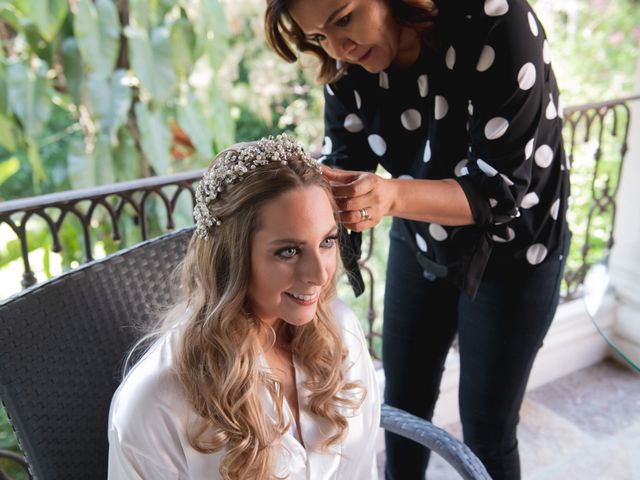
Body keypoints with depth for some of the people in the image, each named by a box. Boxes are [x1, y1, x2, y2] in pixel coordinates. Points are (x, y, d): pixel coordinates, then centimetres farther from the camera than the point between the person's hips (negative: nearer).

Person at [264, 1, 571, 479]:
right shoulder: (350, 64, -12)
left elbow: (502, 188, -29)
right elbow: (341, 168, -12)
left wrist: (393, 197, -45)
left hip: (510, 256, -4)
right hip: (419, 248, 5)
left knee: (487, 429, 8)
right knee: (403, 406, 16)